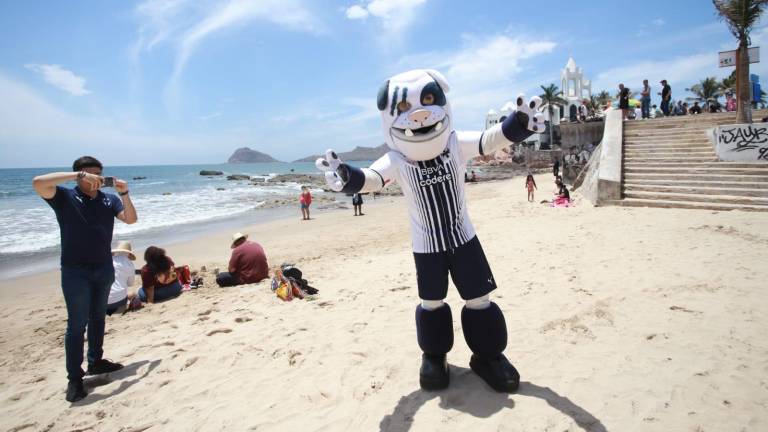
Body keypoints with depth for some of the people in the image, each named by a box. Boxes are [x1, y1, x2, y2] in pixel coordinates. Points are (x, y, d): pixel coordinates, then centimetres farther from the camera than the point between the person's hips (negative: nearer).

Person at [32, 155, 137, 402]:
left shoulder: (109, 199, 4)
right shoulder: (64, 197, -4)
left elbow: (130, 219, -6)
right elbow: (38, 183, -22)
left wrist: (124, 193, -17)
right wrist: (79, 175, -23)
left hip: (104, 268, 4)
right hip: (75, 271, -4)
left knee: (98, 318, 16)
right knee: (77, 324, -1)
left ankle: (96, 361, 30)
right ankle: (74, 378, 6)